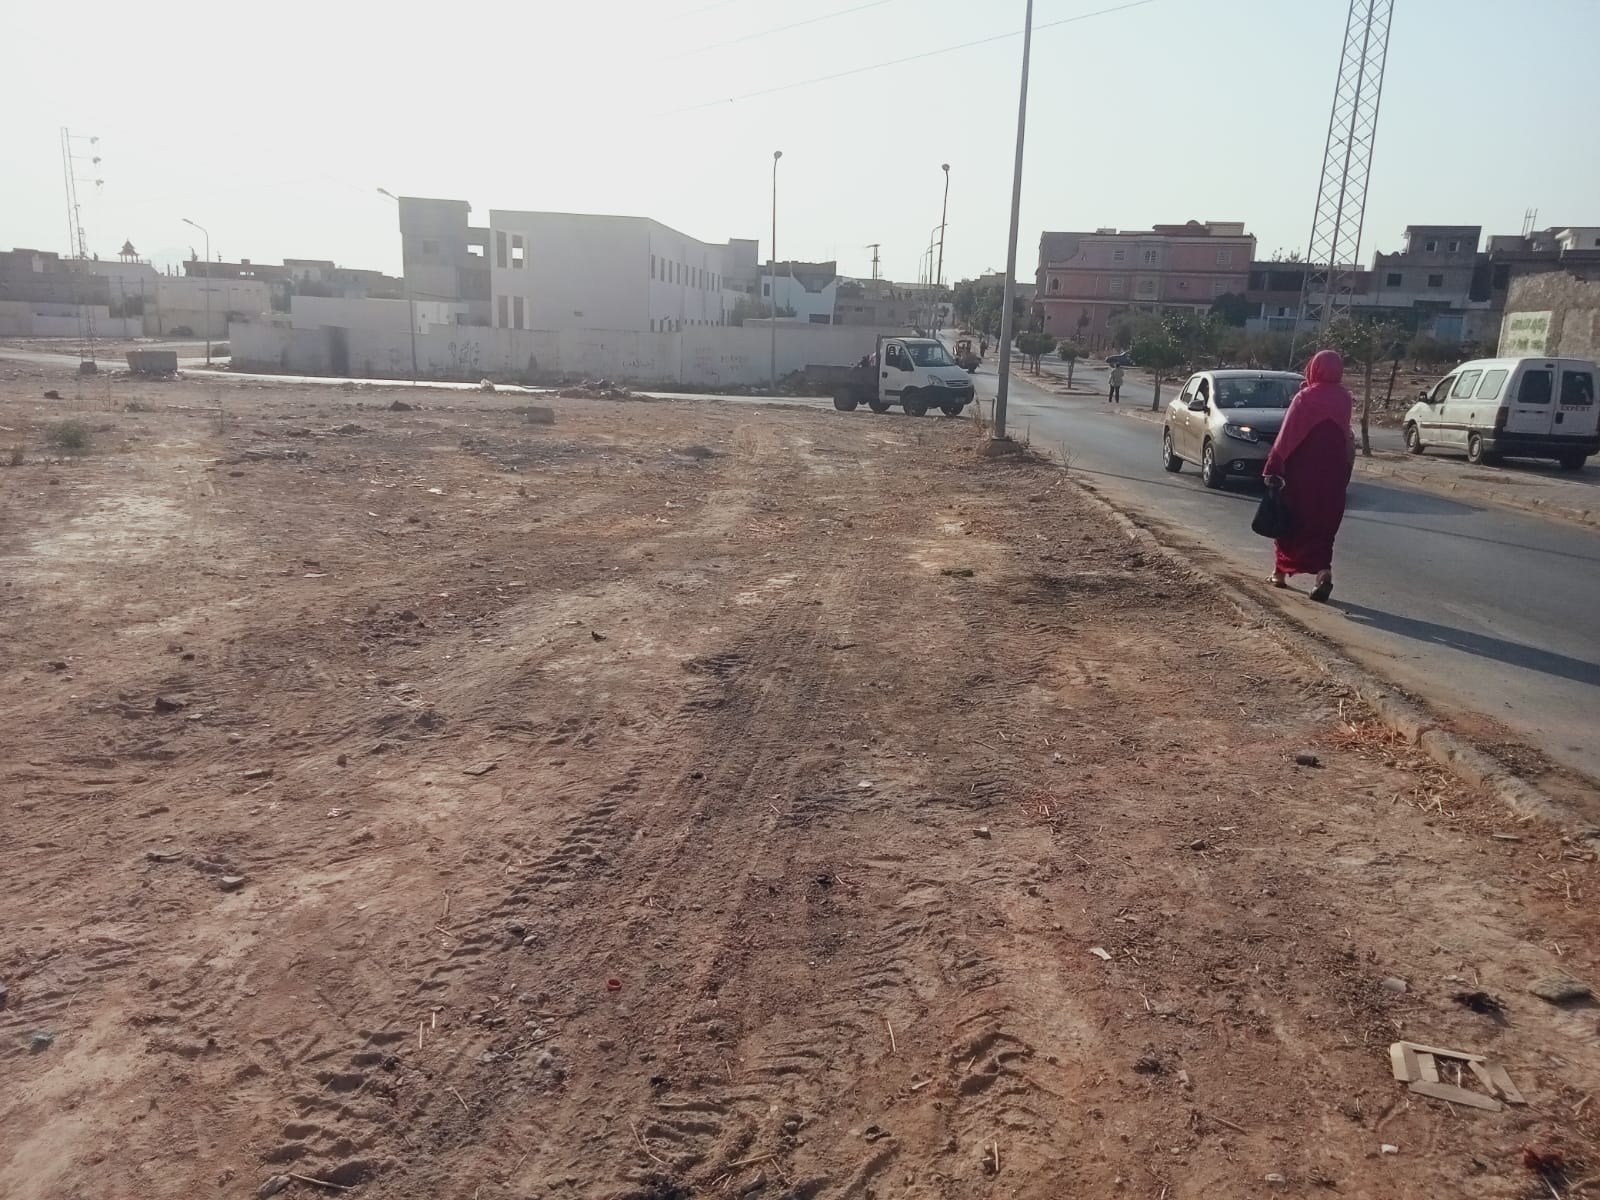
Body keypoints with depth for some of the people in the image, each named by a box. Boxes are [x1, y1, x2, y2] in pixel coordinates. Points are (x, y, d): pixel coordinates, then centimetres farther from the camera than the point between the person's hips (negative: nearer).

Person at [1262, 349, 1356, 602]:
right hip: (1332, 470, 3)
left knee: (1293, 519, 11)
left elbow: (1287, 435, -14)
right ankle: (1324, 571, -10)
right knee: (1324, 523, 8)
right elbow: (1345, 435, 6)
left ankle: (1281, 572, 20)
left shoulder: (1305, 397, -12)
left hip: (1303, 470, -3)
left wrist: (1273, 467, -12)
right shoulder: (1344, 399, 2)